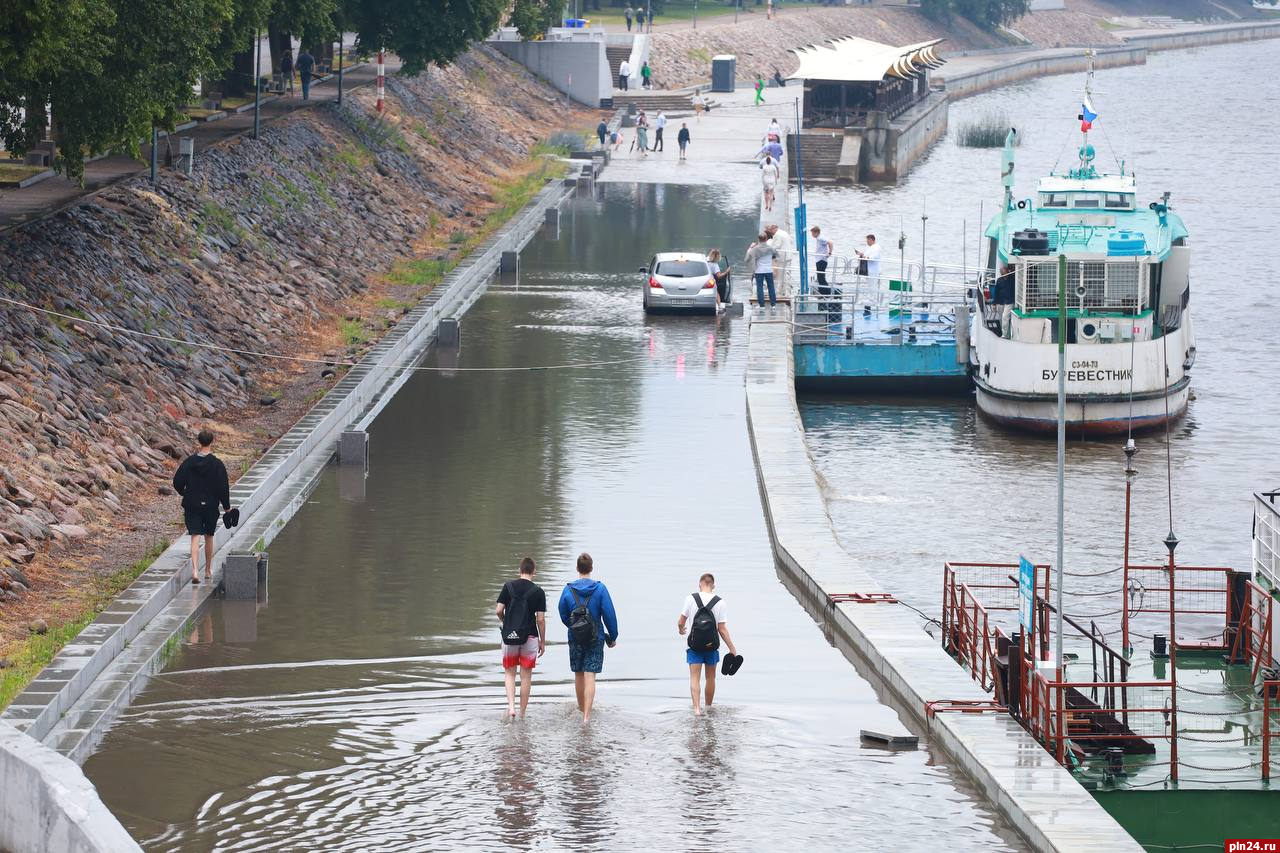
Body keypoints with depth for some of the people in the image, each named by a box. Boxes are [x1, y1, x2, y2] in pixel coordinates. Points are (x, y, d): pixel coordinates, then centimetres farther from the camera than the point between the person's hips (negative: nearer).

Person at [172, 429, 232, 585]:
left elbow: (177, 482, -1)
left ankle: (195, 571, -21)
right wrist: (227, 507, 2)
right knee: (209, 537, 17)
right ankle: (208, 571, 29)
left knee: (195, 537, -4)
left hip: (192, 506, 0)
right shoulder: (217, 464, -9)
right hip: (211, 506, 0)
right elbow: (223, 488, -8)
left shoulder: (189, 462, -4)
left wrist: (186, 495, 19)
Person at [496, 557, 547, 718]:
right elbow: (540, 619, -6)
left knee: (509, 673, 12)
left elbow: (498, 611, -3)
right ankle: (522, 714, 11)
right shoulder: (538, 592, -5)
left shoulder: (508, 586, -2)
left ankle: (511, 706, -9)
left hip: (509, 636, 1)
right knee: (526, 676, 8)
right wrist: (543, 642, 5)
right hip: (530, 637, -1)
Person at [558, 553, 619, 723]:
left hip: (575, 639, 2)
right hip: (596, 639, -2)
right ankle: (586, 715, -13)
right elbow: (609, 615, -8)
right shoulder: (600, 589, -9)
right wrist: (613, 637, 3)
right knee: (590, 676, -3)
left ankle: (582, 708, 36)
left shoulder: (568, 590, -4)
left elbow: (563, 616, 6)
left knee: (579, 674, 18)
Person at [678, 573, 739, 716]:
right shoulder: (719, 602, -7)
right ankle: (708, 707, 28)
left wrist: (681, 630, 21)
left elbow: (681, 622, -4)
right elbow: (722, 629, -7)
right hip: (712, 645, 1)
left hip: (694, 645, -1)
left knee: (695, 677, 0)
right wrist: (732, 649, 2)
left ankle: (697, 708, -16)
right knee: (710, 677, 16)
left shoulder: (691, 599, -8)